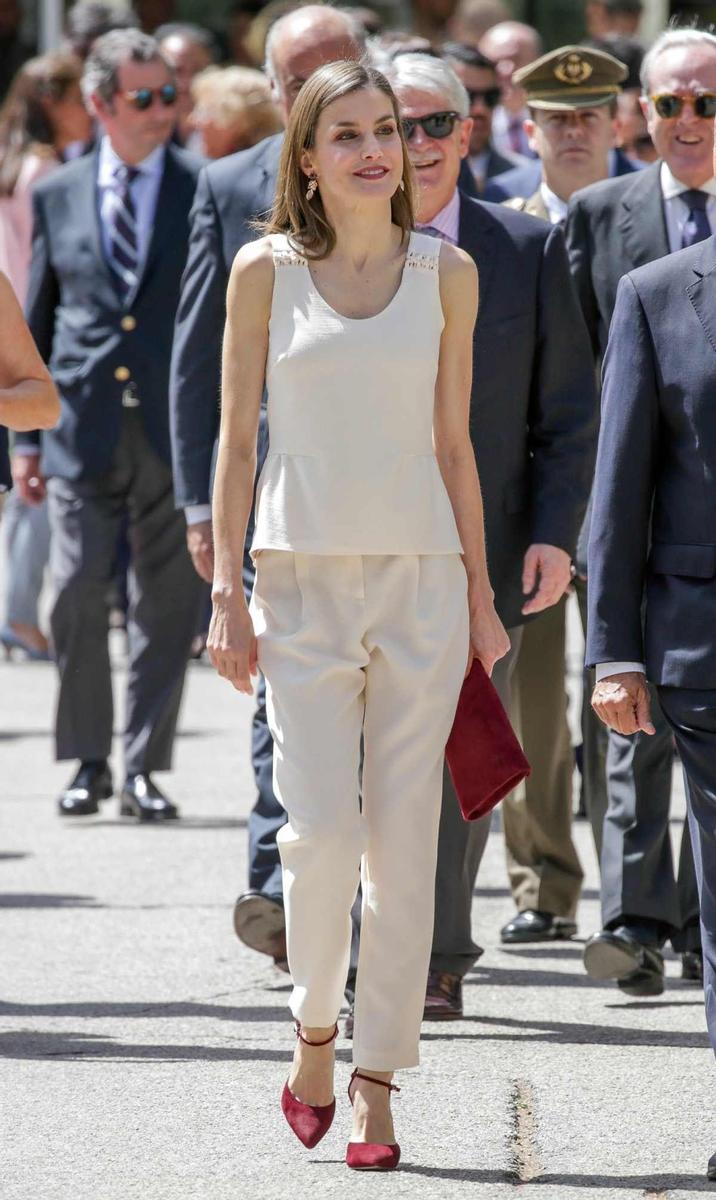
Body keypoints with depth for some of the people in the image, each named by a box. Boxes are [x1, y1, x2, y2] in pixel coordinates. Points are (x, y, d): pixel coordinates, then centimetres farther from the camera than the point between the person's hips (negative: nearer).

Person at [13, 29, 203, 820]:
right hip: (83, 426, 1)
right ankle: (87, 761, 10)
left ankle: (143, 769, 9)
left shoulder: (205, 190, 3)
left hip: (177, 428, -1)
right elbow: (37, 322, 13)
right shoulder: (58, 196, 9)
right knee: (76, 595, -3)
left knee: (165, 604, 2)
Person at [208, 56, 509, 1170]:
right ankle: (314, 1033, 14)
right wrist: (227, 592, -1)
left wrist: (480, 595, 9)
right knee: (322, 830, -11)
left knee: (404, 842, -1)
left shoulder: (446, 273, 7)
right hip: (303, 579, -1)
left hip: (422, 578, 1)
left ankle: (376, 1088, 6)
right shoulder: (267, 271, 3)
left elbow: (454, 445, 11)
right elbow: (238, 437, 4)